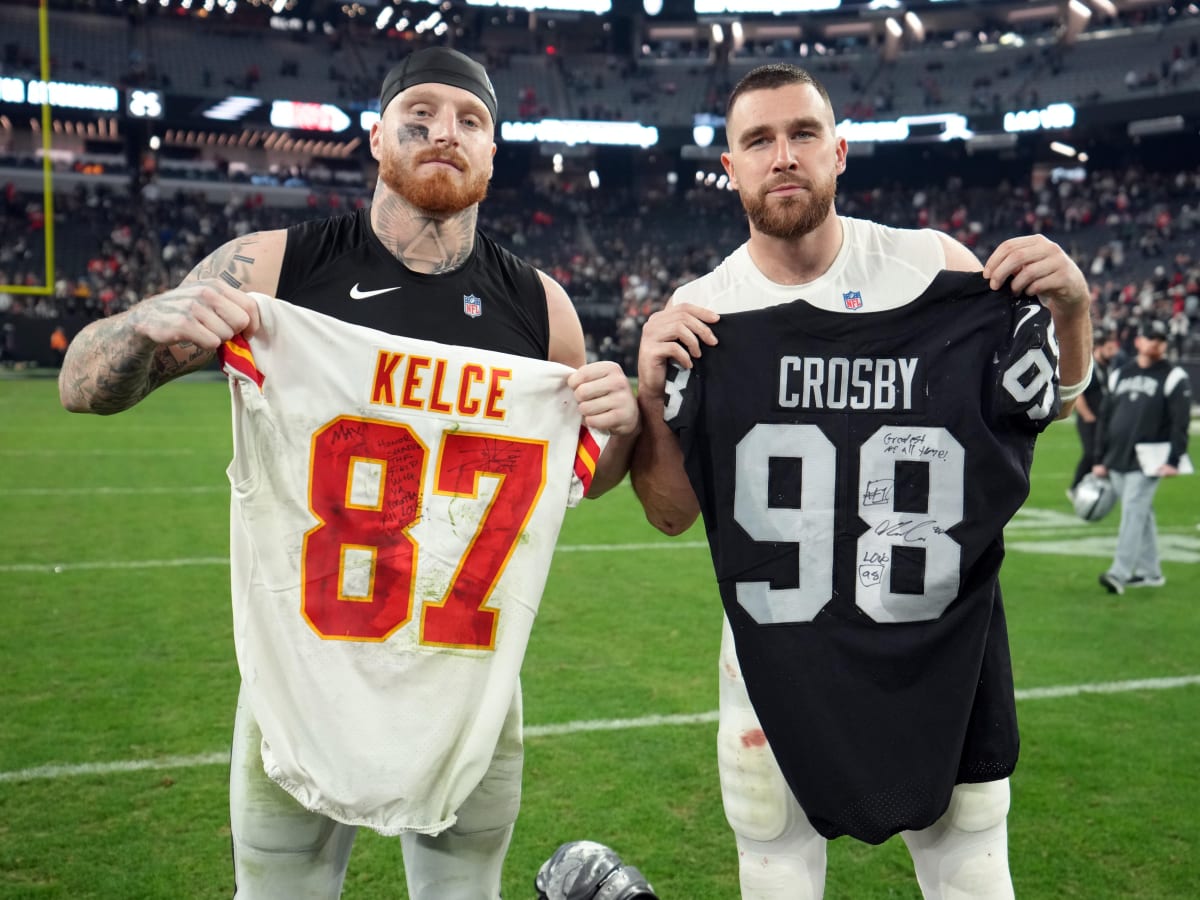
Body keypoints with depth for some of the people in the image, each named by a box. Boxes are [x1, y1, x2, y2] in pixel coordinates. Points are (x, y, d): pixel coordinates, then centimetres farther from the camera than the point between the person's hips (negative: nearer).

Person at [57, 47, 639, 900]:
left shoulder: (537, 304, 0)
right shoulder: (274, 268, -6)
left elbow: (585, 478, 13)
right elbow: (85, 387, -1)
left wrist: (621, 424, -9)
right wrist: (151, 324, -22)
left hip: (472, 679, 2)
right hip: (303, 665, -1)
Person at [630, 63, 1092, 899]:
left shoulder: (935, 266, -7)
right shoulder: (701, 314, -5)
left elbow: (1047, 407, 7)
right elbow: (673, 514, -1)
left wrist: (1071, 309, -12)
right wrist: (653, 396, -17)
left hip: (943, 638, 0)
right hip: (776, 646, 1)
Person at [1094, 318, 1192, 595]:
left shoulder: (1173, 377, 0)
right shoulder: (1119, 375, 15)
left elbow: (1180, 423, -7)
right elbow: (1105, 418, 17)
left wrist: (1174, 460, -17)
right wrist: (1100, 459, 13)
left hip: (1149, 462, -5)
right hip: (1117, 462, 5)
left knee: (1133, 512, -12)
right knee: (1140, 514, 11)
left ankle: (1120, 574, -16)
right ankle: (1150, 572, 19)